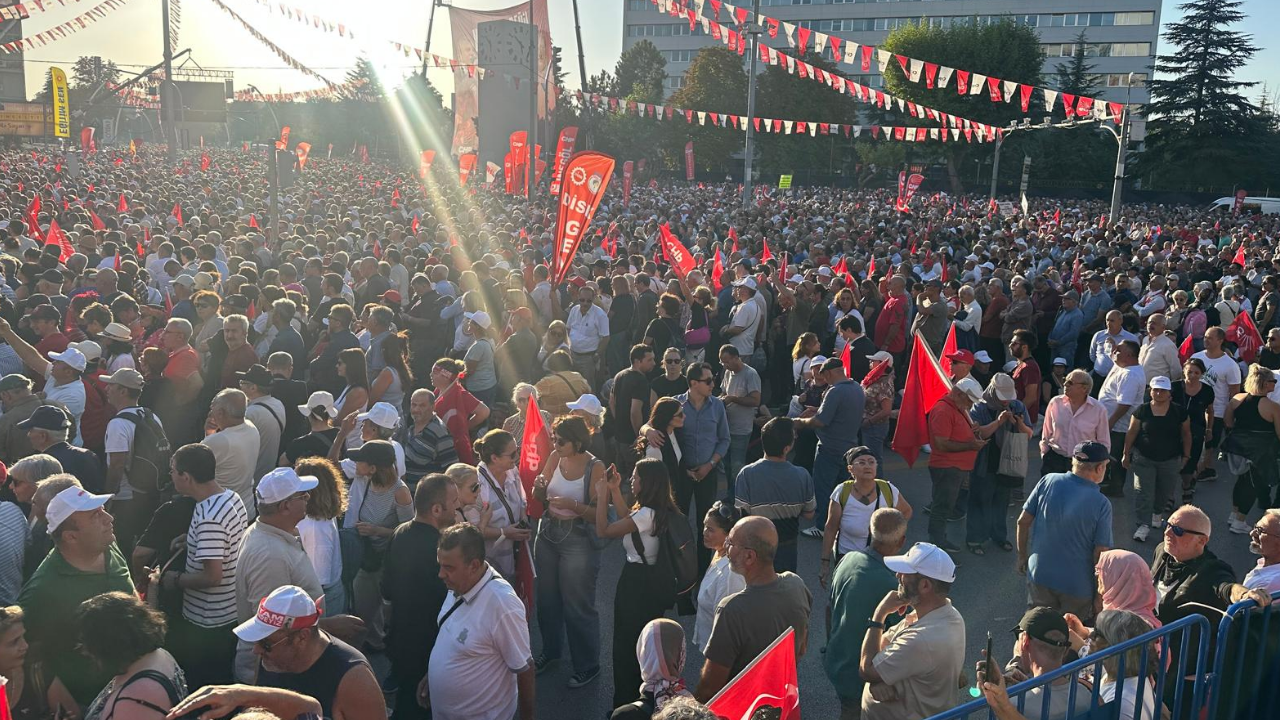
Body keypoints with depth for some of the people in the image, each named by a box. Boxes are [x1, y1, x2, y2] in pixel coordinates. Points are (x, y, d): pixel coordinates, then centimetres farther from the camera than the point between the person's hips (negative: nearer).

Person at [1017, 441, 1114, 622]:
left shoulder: (1048, 481, -10)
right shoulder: (1101, 504, -17)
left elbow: (1023, 521, -5)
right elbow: (1100, 553, -14)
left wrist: (1022, 556, 11)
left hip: (1039, 575, 3)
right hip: (1077, 586, -2)